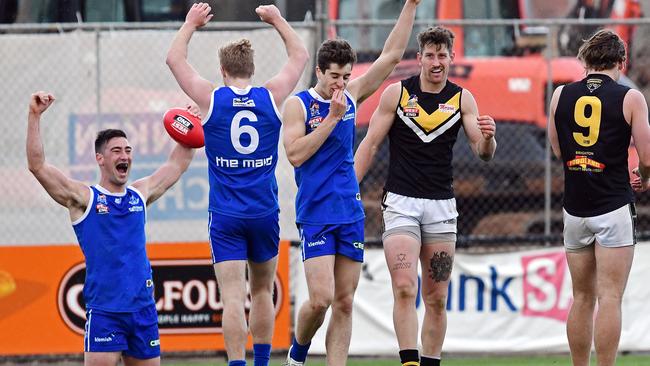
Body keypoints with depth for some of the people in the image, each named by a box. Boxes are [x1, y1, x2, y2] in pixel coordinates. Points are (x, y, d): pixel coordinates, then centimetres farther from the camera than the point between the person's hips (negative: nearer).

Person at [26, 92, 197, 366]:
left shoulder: (140, 194, 13)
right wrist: (35, 116, -18)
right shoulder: (84, 198, -1)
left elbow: (178, 164, 28)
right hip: (103, 310, -5)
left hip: (143, 309, 5)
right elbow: (37, 166, -11)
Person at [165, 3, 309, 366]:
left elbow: (175, 60, 10)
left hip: (225, 217, -2)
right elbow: (301, 56, 16)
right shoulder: (271, 98, -1)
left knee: (233, 297, -8)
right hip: (265, 213, 2)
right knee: (263, 291, 18)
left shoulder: (212, 100, -5)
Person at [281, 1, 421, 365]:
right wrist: (332, 117, -16)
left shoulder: (350, 97, 9)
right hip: (316, 214, -5)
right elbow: (296, 154, -16)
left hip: (351, 214, 5)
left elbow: (392, 55, 10)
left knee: (345, 303, 2)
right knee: (321, 298, -13)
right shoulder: (299, 104, -4)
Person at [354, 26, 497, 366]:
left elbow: (483, 152, -1)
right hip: (400, 201, -3)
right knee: (405, 289, -16)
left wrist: (488, 138, -25)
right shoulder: (396, 93, -2)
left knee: (436, 298, 4)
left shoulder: (462, 99, 4)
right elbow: (370, 144, 2)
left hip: (441, 205, 3)